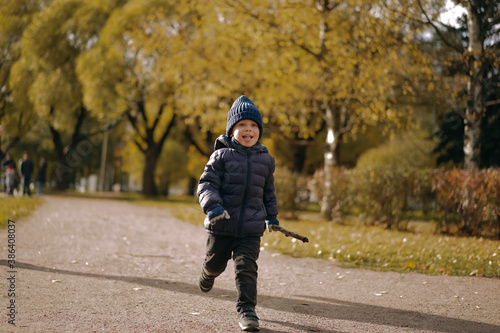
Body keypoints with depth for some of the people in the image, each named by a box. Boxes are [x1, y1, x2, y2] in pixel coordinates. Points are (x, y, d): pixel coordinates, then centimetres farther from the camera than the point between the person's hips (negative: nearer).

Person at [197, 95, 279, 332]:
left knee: (246, 267, -8)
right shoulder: (222, 156, -4)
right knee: (215, 262, 17)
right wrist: (212, 206, -23)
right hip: (222, 225, -1)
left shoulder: (265, 159, 8)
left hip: (251, 228, 1)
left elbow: (268, 191, 21)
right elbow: (206, 184, -7)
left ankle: (246, 309, 2)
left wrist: (272, 216, 20)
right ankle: (208, 274, 52)